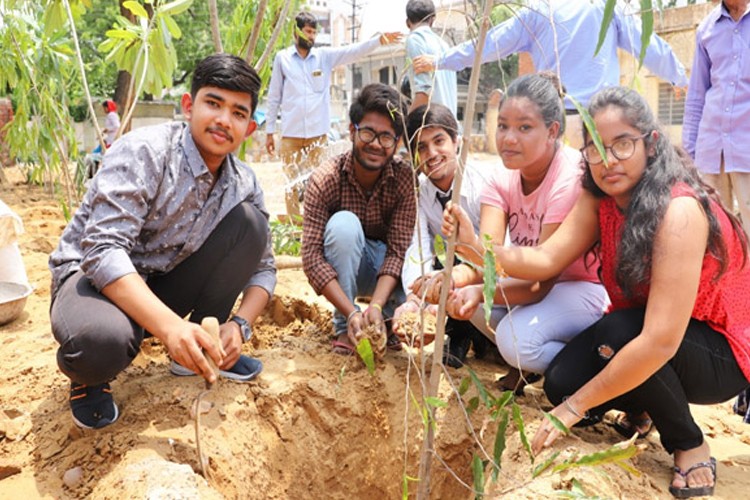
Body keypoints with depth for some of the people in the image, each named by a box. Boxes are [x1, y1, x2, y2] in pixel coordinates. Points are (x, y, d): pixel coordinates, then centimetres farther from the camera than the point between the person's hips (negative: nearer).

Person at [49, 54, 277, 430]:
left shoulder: (243, 184, -5)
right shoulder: (144, 152, -23)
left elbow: (262, 267, 0)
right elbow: (102, 250, -32)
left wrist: (240, 324, -20)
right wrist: (169, 325, -44)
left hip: (165, 284, 6)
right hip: (93, 275, -5)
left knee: (249, 220, -13)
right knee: (101, 340, -41)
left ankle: (204, 347, 0)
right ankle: (90, 373, 0)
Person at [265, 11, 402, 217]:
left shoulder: (325, 56, 6)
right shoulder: (282, 58, 3)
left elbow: (354, 51, -8)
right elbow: (274, 97, 6)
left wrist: (379, 40, -24)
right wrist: (269, 131, 6)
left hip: (317, 133, 1)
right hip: (290, 134, -1)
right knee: (293, 184, 5)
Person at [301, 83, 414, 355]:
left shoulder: (405, 178, -19)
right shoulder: (326, 178, -23)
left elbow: (398, 249, -23)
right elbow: (312, 255, -27)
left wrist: (376, 306, -38)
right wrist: (351, 313, -37)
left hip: (385, 271, 1)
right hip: (342, 269, -1)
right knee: (343, 223, -33)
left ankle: (387, 318, 4)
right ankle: (343, 326, -15)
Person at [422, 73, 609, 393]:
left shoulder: (571, 178, -26)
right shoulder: (504, 177, -6)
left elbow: (540, 283, -28)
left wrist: (480, 292, -45)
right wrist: (455, 278, -42)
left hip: (588, 287, -7)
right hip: (532, 279, 7)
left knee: (517, 337, -32)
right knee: (460, 285, -15)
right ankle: (524, 365, 6)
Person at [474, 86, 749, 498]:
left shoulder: (679, 211, -31)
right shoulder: (599, 199, -7)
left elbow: (660, 342, -35)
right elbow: (547, 259, -18)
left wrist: (575, 406, -29)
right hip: (645, 336, 6)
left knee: (615, 333, -32)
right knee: (562, 382, -16)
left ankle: (690, 446, -6)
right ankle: (641, 405, 16)